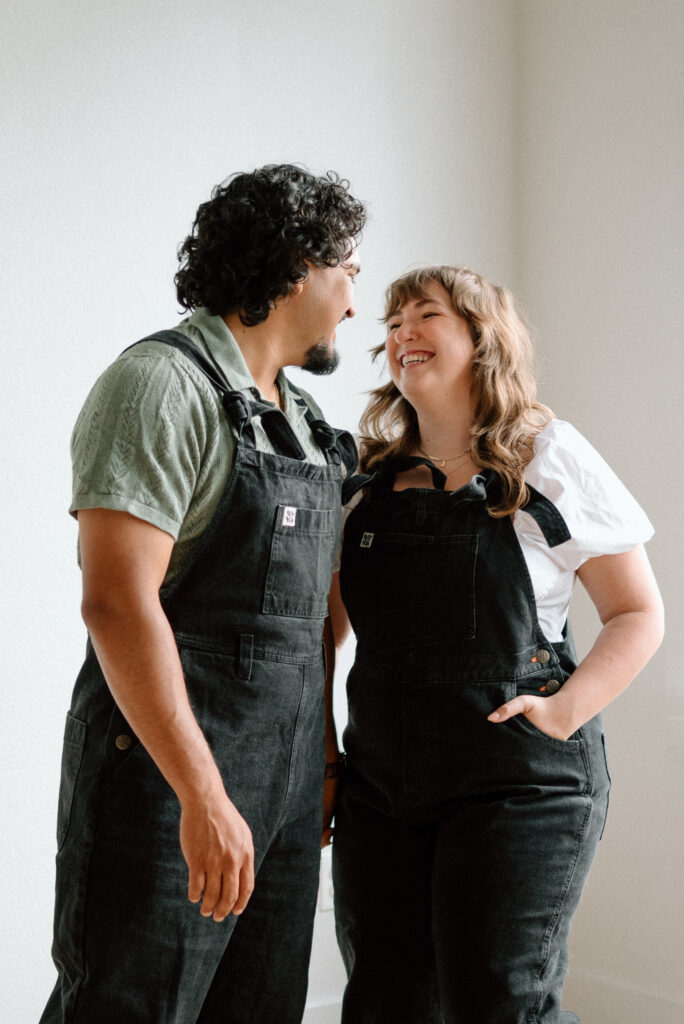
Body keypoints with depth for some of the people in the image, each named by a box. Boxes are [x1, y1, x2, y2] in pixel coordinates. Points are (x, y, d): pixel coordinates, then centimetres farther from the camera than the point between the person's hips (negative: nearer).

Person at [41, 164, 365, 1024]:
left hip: (283, 787, 9)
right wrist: (204, 796, -24)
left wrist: (320, 758, 20)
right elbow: (118, 603, -21)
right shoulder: (164, 385, -12)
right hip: (171, 769, -8)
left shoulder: (295, 416, 16)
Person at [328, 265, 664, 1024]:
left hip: (517, 782, -5)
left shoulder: (547, 460, -2)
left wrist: (566, 712, -15)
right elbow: (327, 619, 19)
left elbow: (638, 613, 0)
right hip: (380, 783, 5)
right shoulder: (370, 478, 10)